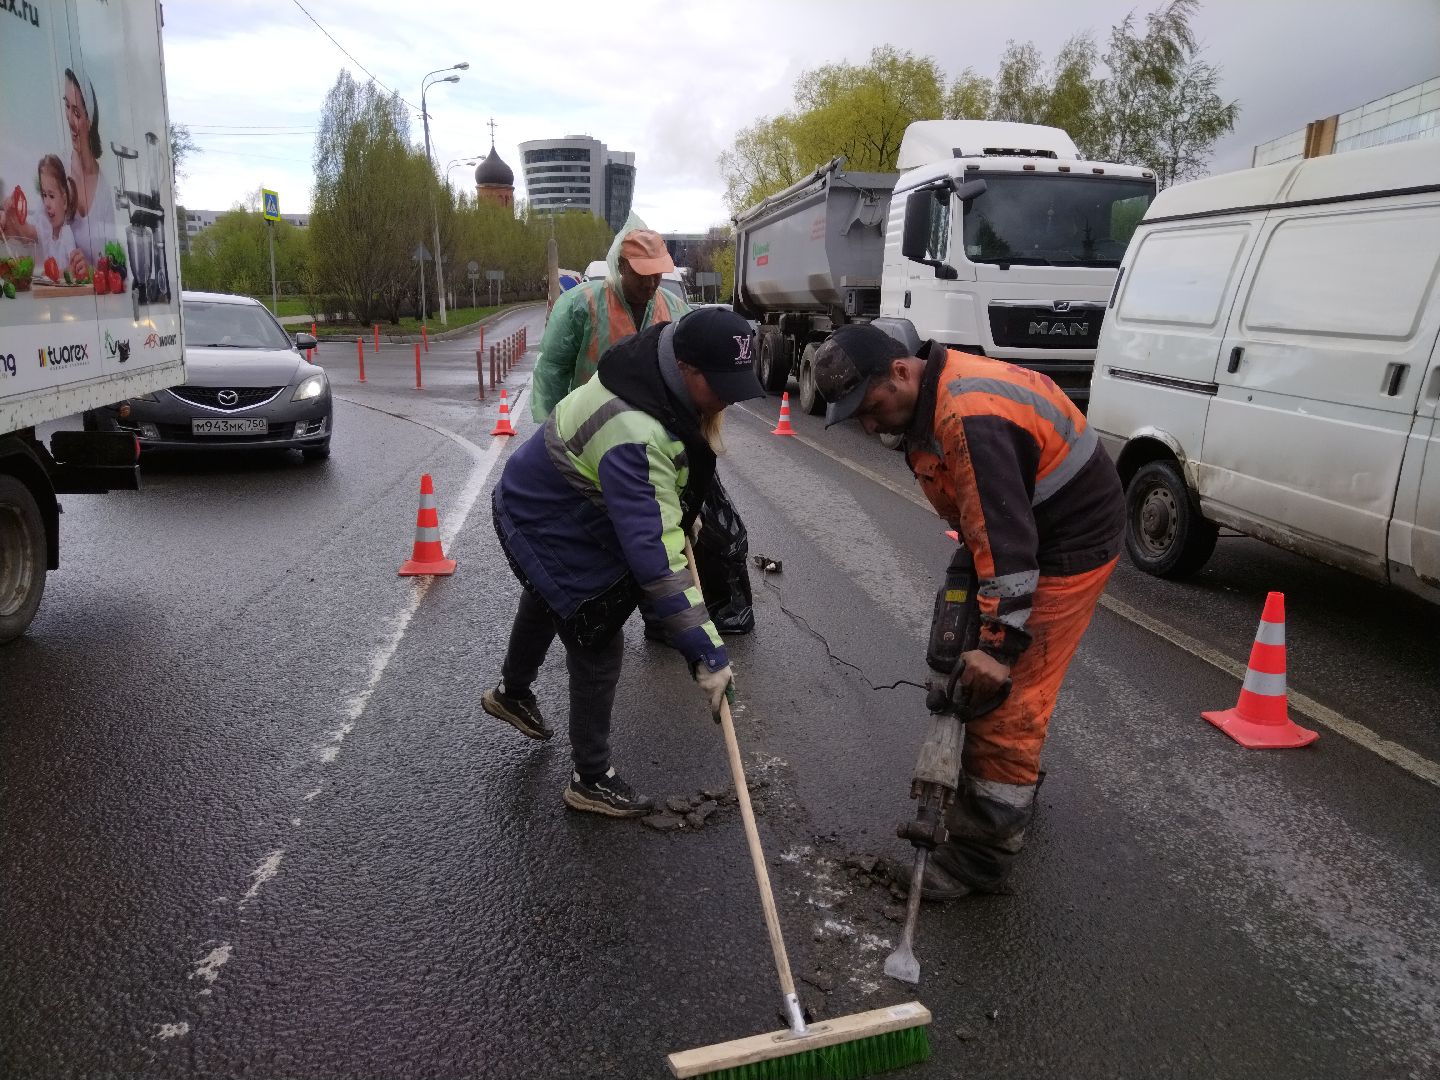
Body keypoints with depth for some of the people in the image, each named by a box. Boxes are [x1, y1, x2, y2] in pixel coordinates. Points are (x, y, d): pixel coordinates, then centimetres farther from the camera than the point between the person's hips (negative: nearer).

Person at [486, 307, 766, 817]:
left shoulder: (668, 377, -15)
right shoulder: (633, 436, -43)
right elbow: (653, 556, -46)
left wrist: (682, 509, 15)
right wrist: (706, 653, -43)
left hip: (552, 505, 10)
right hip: (547, 528, -10)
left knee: (549, 601, 32)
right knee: (598, 644, -4)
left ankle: (512, 693, 61)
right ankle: (591, 780, 16)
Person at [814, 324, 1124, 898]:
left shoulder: (971, 418, -32)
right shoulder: (934, 395, 2)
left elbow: (1006, 534, -34)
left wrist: (1000, 642, -33)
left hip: (1071, 545, -10)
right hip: (1034, 533, 10)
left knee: (1008, 696, -7)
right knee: (990, 686, 19)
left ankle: (983, 853, 3)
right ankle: (1010, 789, 38)